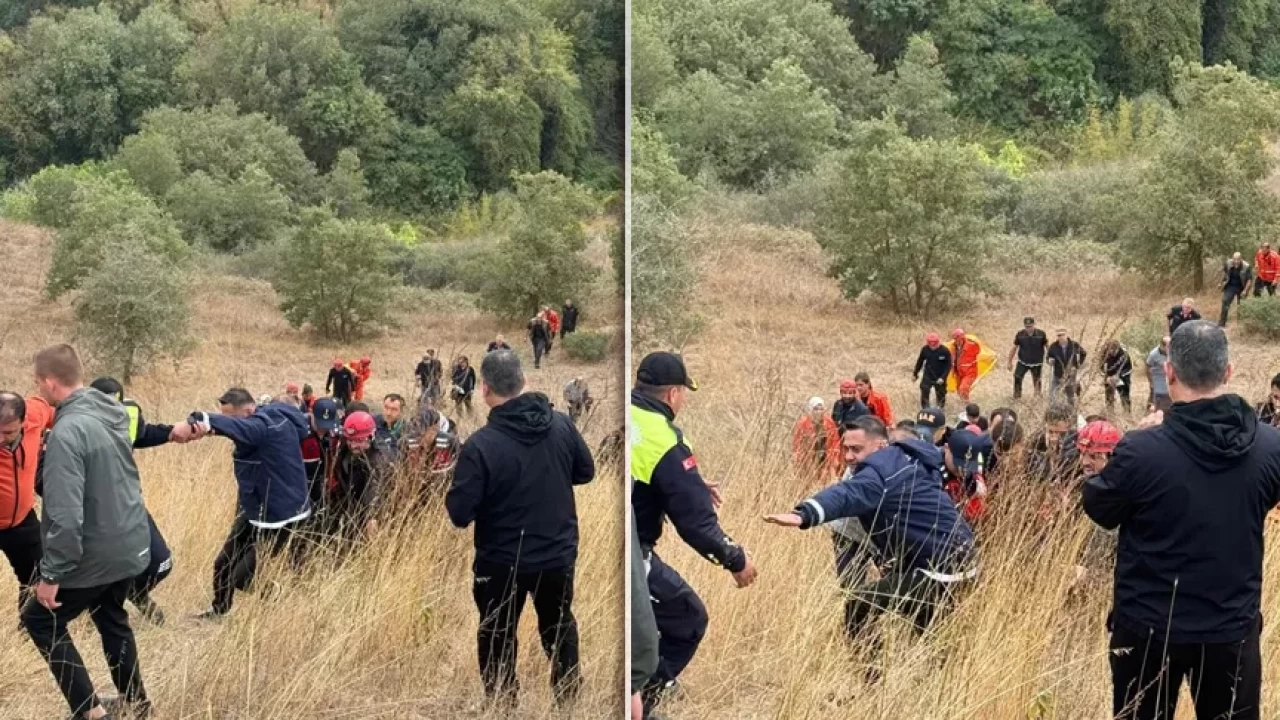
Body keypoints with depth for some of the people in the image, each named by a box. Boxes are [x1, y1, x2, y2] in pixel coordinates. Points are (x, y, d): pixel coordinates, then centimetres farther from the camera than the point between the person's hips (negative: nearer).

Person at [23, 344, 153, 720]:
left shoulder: (67, 432, -25)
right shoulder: (113, 412, 0)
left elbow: (65, 516, -27)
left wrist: (51, 574, -19)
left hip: (95, 554, -8)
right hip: (130, 544, 8)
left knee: (41, 620, 10)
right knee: (111, 619, 27)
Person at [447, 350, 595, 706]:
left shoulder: (480, 444, -24)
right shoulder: (561, 424, -10)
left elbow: (459, 514, -20)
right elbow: (586, 472, 6)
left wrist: (454, 492, 0)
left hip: (503, 562, -4)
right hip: (559, 554, 4)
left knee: (498, 638, 16)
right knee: (559, 625, 26)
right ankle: (568, 691, 39)